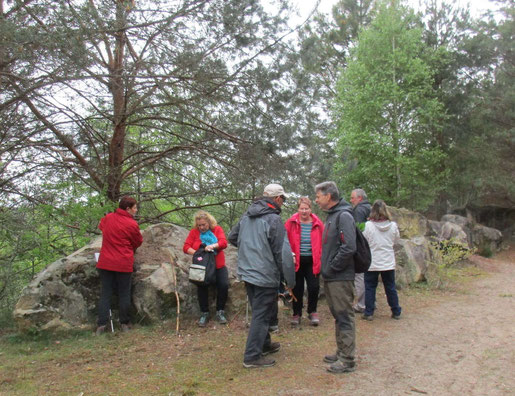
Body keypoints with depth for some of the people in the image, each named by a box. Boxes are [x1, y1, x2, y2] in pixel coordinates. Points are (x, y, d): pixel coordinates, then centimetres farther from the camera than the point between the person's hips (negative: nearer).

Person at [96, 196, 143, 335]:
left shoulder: (107, 218, 4)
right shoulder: (132, 224, -12)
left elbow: (101, 226, 28)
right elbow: (138, 242, 1)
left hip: (105, 263, 4)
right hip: (124, 264, -4)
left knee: (105, 293, 9)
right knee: (124, 294, 9)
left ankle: (101, 324, 8)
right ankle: (125, 323, 18)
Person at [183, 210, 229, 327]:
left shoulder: (217, 229, 3)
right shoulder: (194, 231, 5)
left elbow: (224, 243, -10)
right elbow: (186, 247, -2)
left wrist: (213, 246, -31)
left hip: (218, 266, 0)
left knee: (224, 284, -22)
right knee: (201, 286, -24)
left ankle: (220, 312, -1)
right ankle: (204, 314, -5)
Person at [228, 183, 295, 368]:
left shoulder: (247, 215, 7)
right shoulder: (273, 219, -17)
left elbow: (232, 237, 18)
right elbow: (283, 252, -18)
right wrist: (290, 280, -11)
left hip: (247, 272, 8)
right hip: (265, 275, -8)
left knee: (259, 311, 22)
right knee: (261, 315, 1)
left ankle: (264, 344, 38)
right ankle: (252, 356, 7)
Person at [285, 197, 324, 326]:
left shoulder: (318, 223, 1)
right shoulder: (291, 223, -2)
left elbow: (323, 243, 4)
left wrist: (321, 259, -4)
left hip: (312, 261, 1)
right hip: (297, 261, 0)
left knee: (314, 287, -1)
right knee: (297, 288, 8)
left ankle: (312, 312, 23)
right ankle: (297, 314, 25)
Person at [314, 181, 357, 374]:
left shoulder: (343, 215, -15)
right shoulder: (331, 216, 16)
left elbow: (349, 248, -25)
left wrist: (333, 267, -17)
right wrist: (326, 268, 12)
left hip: (341, 278, -10)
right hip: (331, 278, 10)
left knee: (345, 317, -1)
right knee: (338, 316, 17)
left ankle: (347, 360, 7)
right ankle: (341, 352, 29)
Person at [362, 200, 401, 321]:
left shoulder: (368, 225, -14)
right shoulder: (393, 226, -5)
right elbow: (396, 239, 11)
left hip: (372, 263, -2)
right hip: (389, 263, 3)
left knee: (370, 288, 8)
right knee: (390, 288, 14)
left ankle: (368, 313, 10)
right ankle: (396, 312, 23)